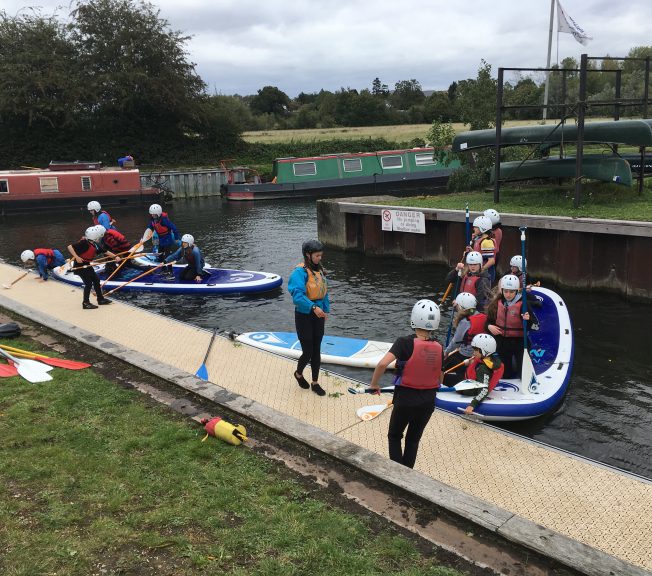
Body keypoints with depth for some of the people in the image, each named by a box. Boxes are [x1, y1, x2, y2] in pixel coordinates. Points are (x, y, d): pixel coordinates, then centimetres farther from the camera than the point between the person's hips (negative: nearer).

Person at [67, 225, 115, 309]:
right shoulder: (84, 243, -23)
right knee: (88, 283, -10)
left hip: (87, 265, 9)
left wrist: (115, 256, 0)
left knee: (96, 280, 12)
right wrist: (77, 257, -32)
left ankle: (100, 299, 25)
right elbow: (70, 247, -26)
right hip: (79, 265, -9)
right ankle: (86, 303, 1)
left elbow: (106, 252, 9)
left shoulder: (96, 245, 0)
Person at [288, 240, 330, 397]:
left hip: (318, 314, 7)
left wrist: (326, 310, 10)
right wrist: (313, 307, -40)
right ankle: (298, 374, 31)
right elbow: (297, 295, -30)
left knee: (316, 351, 12)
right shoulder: (300, 272, -19)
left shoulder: (319, 269, 4)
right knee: (308, 352, 0)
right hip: (304, 315, -6)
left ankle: (315, 383, 25)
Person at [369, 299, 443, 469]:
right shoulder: (439, 348, -5)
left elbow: (383, 363, -30)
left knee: (394, 436, 21)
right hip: (428, 402, 3)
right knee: (413, 440, 22)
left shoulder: (405, 342, -18)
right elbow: (440, 379, 4)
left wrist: (374, 384, -13)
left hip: (405, 400, -3)